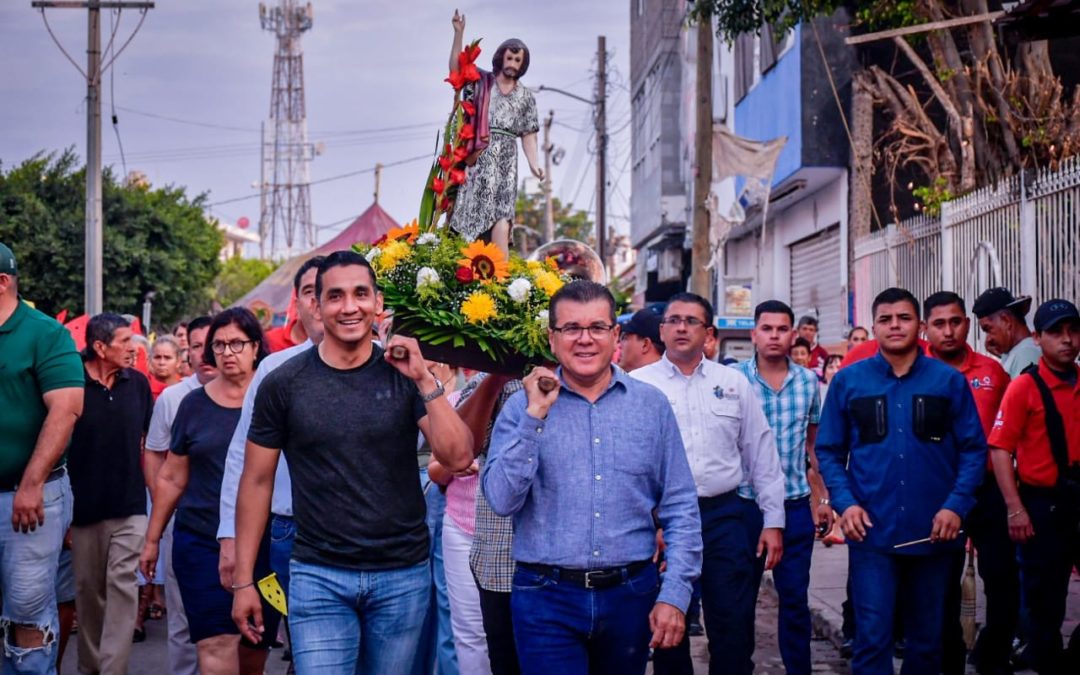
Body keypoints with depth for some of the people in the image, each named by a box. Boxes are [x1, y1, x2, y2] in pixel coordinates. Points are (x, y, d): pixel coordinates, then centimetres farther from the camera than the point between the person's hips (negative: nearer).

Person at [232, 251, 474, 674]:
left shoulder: (405, 376, 0)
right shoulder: (284, 384, -2)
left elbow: (458, 458, -8)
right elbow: (257, 481, 3)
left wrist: (424, 380, -17)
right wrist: (243, 580, 1)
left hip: (403, 576, 2)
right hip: (319, 578, -1)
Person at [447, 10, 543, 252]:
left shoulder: (525, 96, 16)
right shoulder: (480, 81, 11)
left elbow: (528, 134, 14)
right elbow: (455, 68, -5)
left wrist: (533, 163, 0)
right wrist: (458, 34, -15)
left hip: (505, 157, 1)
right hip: (479, 155, -1)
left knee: (501, 210, -12)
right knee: (472, 207, -6)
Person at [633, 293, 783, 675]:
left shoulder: (734, 383, 9)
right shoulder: (639, 385, 1)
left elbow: (761, 455, 10)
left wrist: (773, 521, 6)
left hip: (724, 515, 1)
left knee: (734, 629, 2)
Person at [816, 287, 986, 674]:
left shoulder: (948, 381, 2)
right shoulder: (848, 381, 3)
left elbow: (974, 449, 2)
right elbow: (829, 451, 5)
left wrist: (956, 504, -10)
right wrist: (845, 502, -9)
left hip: (932, 532, 1)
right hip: (871, 531, -1)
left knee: (927, 638, 13)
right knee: (873, 637, -6)